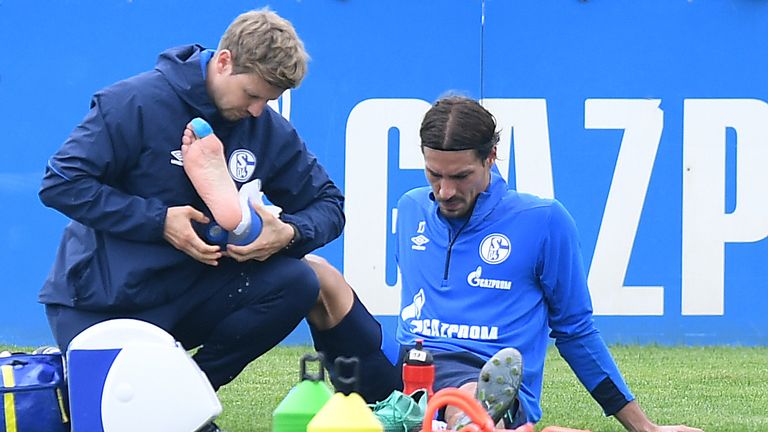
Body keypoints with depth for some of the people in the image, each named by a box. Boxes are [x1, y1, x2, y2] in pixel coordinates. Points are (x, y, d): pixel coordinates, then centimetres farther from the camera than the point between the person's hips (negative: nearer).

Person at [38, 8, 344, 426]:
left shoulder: (268, 129, -1)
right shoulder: (135, 103, -16)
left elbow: (328, 204, 5)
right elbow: (61, 183, -17)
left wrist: (289, 233, -20)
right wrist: (159, 221, -24)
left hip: (189, 293, 5)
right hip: (103, 299, -5)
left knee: (296, 282, -17)